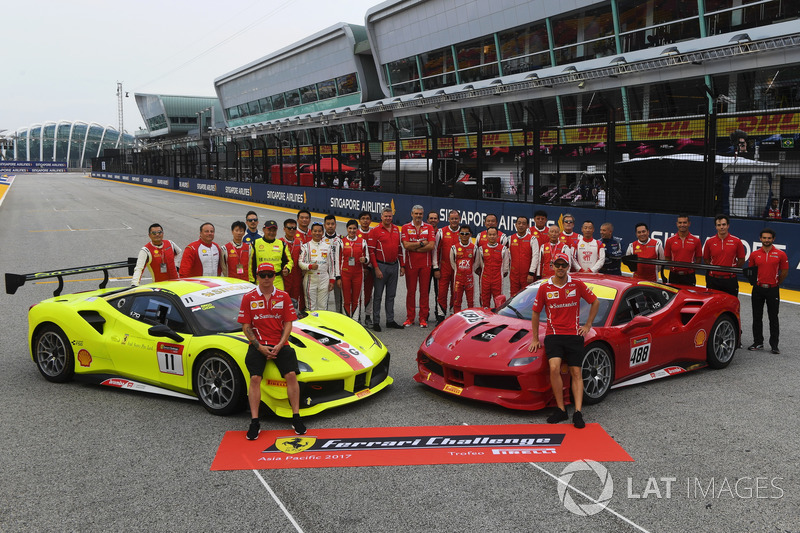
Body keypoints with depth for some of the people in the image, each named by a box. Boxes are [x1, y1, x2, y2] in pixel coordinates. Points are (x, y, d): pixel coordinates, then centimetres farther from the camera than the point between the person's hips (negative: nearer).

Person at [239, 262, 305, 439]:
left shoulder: (283, 296, 7)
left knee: (291, 374, -18)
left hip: (280, 344, 1)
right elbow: (246, 326, 2)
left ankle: (296, 417, -9)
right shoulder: (249, 298, 4)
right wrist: (259, 347, -11)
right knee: (255, 378, -19)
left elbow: (288, 323, 5)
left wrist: (279, 346, -10)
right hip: (258, 345, -1)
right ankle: (254, 422, -13)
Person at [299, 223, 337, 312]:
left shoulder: (327, 246, 12)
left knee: (322, 306, 5)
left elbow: (332, 264, 12)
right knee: (310, 307, -1)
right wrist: (310, 266, -21)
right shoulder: (305, 246, 4)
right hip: (310, 279, -2)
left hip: (324, 279, 2)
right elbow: (300, 262, -1)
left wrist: (332, 280, 7)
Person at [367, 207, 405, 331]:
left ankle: (390, 320, 19)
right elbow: (371, 251, -10)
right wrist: (376, 268, -15)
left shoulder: (396, 229, 11)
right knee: (378, 295, 1)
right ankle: (376, 322, 7)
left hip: (394, 266, 5)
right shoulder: (375, 231, -7)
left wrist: (402, 266, 13)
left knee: (391, 295, 11)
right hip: (381, 266, -5)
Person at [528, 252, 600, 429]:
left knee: (576, 373, -3)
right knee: (554, 368, -21)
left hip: (574, 335, 1)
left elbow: (595, 302, 16)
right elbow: (535, 313, 11)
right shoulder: (545, 288, 3)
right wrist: (535, 339, 10)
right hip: (553, 335, -1)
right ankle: (561, 410, -12)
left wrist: (588, 325, 10)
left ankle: (578, 413, -5)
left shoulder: (577, 285, 4)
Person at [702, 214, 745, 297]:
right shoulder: (709, 242, 1)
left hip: (730, 280, -1)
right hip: (713, 280, 1)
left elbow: (741, 260, 6)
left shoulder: (737, 241, -1)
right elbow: (706, 259, 10)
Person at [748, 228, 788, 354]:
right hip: (758, 289, 2)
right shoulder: (754, 254, 3)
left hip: (773, 290, -2)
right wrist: (757, 282, 11)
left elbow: (784, 272, 4)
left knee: (773, 318, 2)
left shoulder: (781, 254, -3)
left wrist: (775, 283, 9)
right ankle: (758, 342, 19)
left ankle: (774, 345, 8)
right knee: (757, 317, 8)